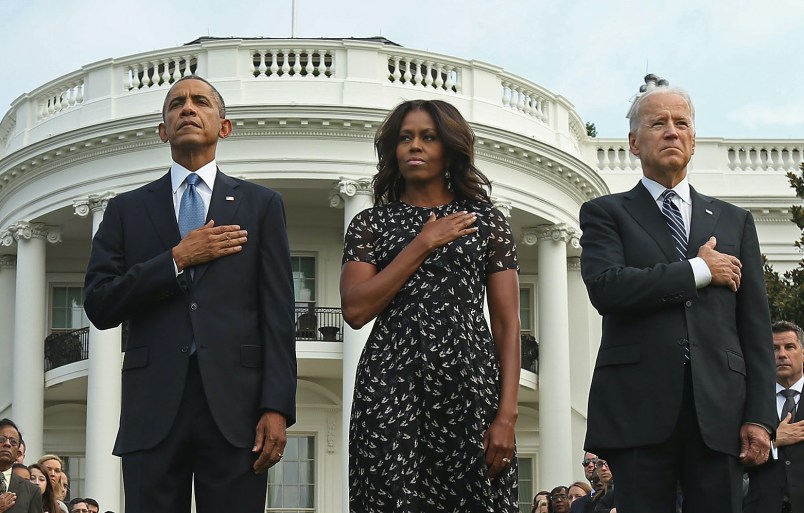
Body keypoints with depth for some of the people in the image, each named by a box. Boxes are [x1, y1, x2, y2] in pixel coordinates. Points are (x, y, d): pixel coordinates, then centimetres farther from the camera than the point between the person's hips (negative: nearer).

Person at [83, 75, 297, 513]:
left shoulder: (260, 205, 13)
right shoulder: (126, 210, 15)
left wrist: (277, 407, -5)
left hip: (235, 405, -1)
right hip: (152, 409, 1)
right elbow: (99, 306, 5)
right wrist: (177, 259, -4)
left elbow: (278, 313, 5)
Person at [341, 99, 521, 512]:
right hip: (391, 386, 0)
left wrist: (506, 415, -7)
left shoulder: (487, 221, 10)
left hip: (469, 385, 0)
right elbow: (355, 310, -3)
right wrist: (422, 245, -4)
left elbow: (507, 324, 4)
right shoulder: (371, 223, 12)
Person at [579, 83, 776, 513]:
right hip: (638, 408, -2)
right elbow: (606, 288, -10)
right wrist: (699, 271, -4)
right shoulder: (606, 214, 10)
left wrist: (759, 416, 2)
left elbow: (755, 326, 12)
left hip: (718, 410, 2)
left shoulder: (734, 221, 18)